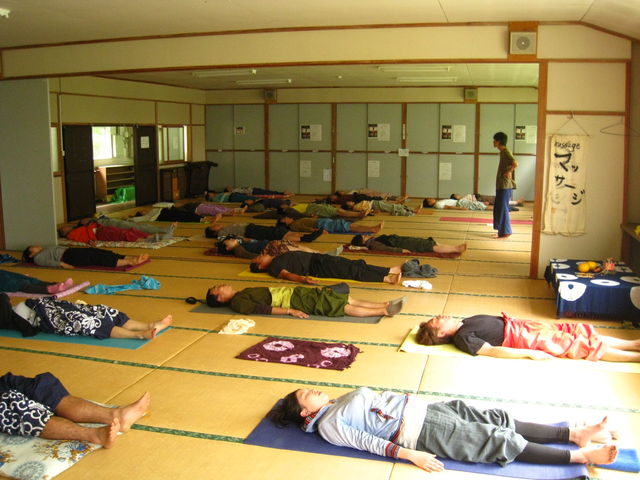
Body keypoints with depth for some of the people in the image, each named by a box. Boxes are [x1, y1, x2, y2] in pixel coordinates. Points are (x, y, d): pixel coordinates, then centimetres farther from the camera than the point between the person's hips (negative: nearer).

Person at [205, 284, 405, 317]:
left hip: (296, 291, 9)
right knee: (345, 307, -16)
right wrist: (289, 311, -25)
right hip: (294, 301, -9)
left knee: (348, 299, -1)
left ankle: (385, 305, -4)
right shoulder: (237, 302, -4)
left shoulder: (245, 293, 22)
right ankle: (384, 311, -16)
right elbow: (261, 309, -17)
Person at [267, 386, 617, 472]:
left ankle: (576, 434, 0)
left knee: (495, 419, -2)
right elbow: (368, 442, -13)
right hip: (417, 432, -8)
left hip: (415, 407, 8)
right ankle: (581, 456, -10)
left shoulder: (343, 400, 19)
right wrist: (411, 454, -20)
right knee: (498, 442, -12)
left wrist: (408, 400, 18)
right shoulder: (328, 425, -5)